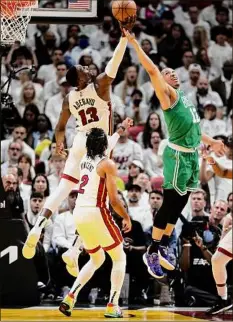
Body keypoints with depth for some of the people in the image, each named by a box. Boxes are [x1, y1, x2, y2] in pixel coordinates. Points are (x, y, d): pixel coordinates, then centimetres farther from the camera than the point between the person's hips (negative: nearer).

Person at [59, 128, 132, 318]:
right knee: (119, 258, 10)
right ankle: (112, 306, 1)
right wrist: (126, 217, 4)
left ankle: (70, 298, 9)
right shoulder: (108, 164, -9)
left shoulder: (84, 160, 13)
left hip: (79, 213, 7)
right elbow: (114, 199, -12)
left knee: (97, 259, 25)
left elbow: (100, 154, 37)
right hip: (96, 213, -7)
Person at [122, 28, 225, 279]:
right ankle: (152, 253, -1)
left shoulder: (183, 97, 18)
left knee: (179, 203, 11)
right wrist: (135, 44, -23)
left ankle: (162, 248, 20)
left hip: (191, 155, 9)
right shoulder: (168, 94, -7)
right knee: (170, 202, -7)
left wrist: (210, 141, 36)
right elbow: (152, 70, -20)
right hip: (178, 155, -9)